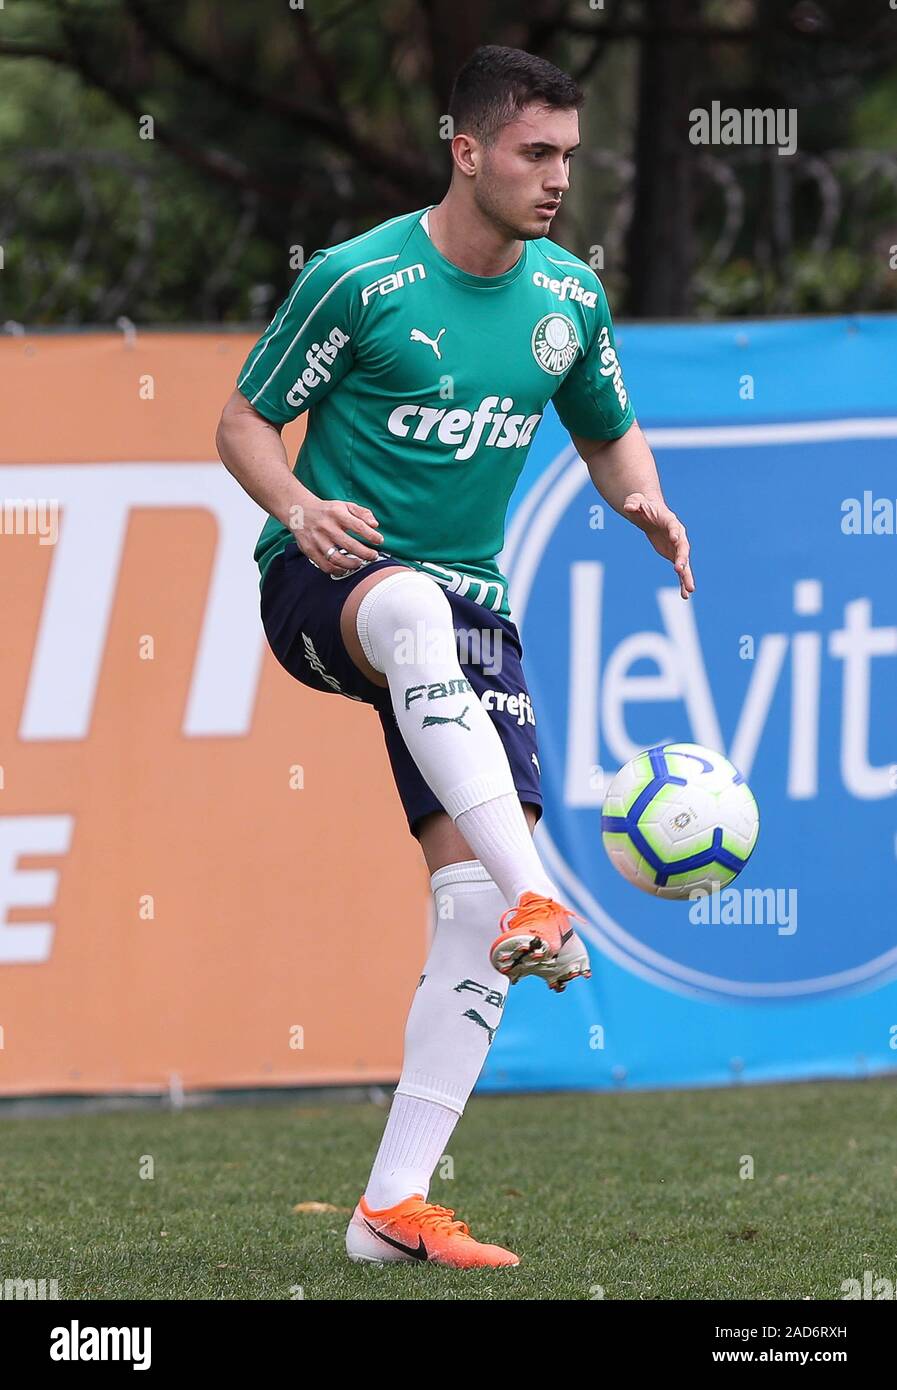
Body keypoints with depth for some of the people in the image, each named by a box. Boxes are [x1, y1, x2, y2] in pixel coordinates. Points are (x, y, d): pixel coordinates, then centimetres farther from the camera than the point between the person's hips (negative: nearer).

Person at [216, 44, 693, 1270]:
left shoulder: (570, 294, 6)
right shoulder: (358, 280, -8)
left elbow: (610, 434, 21)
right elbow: (244, 422, -1)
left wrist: (644, 502, -2)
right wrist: (301, 509, -21)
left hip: (466, 603, 5)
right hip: (324, 579, -5)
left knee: (475, 886, -10)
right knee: (414, 608, -43)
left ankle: (394, 1206, -6)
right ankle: (539, 905, -55)